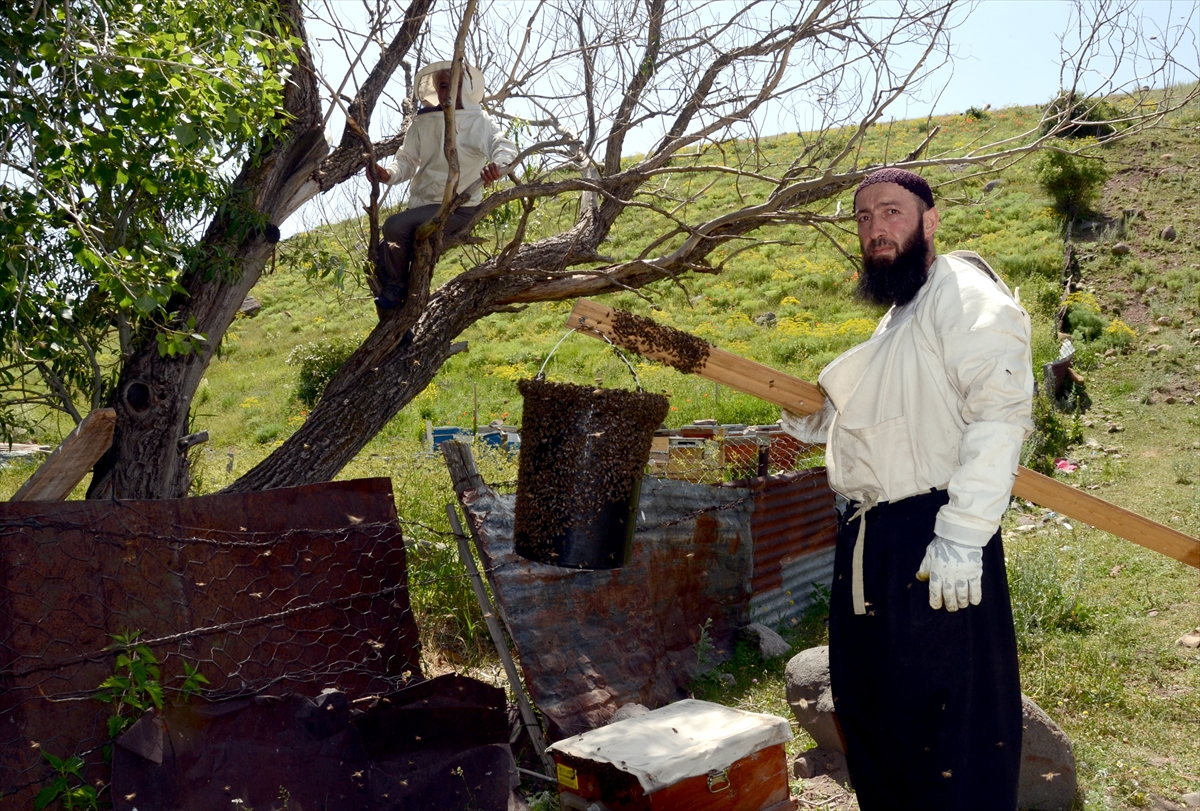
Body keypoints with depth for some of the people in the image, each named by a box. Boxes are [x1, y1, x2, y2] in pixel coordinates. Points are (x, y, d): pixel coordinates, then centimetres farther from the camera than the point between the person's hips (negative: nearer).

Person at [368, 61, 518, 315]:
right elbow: (407, 160, 6)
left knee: (395, 226, -26)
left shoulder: (478, 121, -7)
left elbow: (505, 146, -23)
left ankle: (397, 287, -2)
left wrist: (497, 163, -47)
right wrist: (389, 173, -17)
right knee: (382, 261, -1)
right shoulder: (423, 121, 7)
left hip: (458, 207, -6)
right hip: (422, 205, 6)